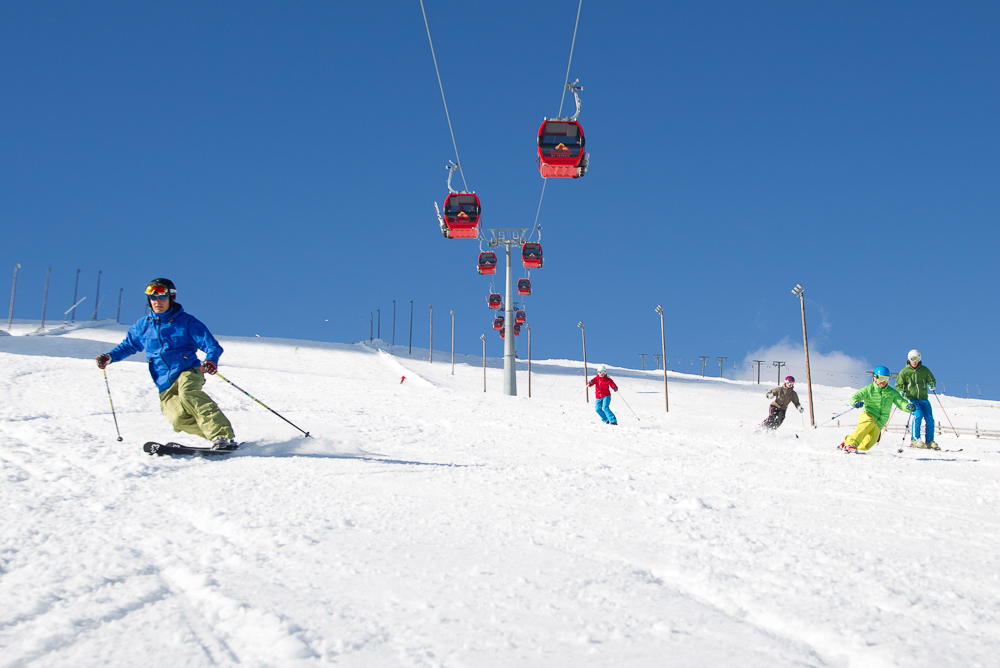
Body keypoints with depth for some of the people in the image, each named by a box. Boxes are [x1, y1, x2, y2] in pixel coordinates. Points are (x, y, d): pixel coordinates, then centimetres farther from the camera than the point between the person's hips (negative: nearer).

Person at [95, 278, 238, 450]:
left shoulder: (187, 322, 1)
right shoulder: (143, 326, 13)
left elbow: (211, 345, -4)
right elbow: (128, 346, 31)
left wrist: (211, 360, -26)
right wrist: (110, 357, 13)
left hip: (188, 371, -3)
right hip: (165, 383, 3)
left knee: (188, 393, -37)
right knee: (178, 419, -24)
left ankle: (223, 435, -42)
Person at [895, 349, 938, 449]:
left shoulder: (924, 370, 7)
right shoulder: (904, 371, 3)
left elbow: (931, 380, 13)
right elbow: (898, 384, 7)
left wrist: (931, 385, -10)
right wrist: (901, 391, -14)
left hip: (923, 398, 3)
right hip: (911, 399, -3)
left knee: (929, 418, -9)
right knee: (918, 415, -23)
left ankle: (929, 441, 3)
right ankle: (915, 439, -14)